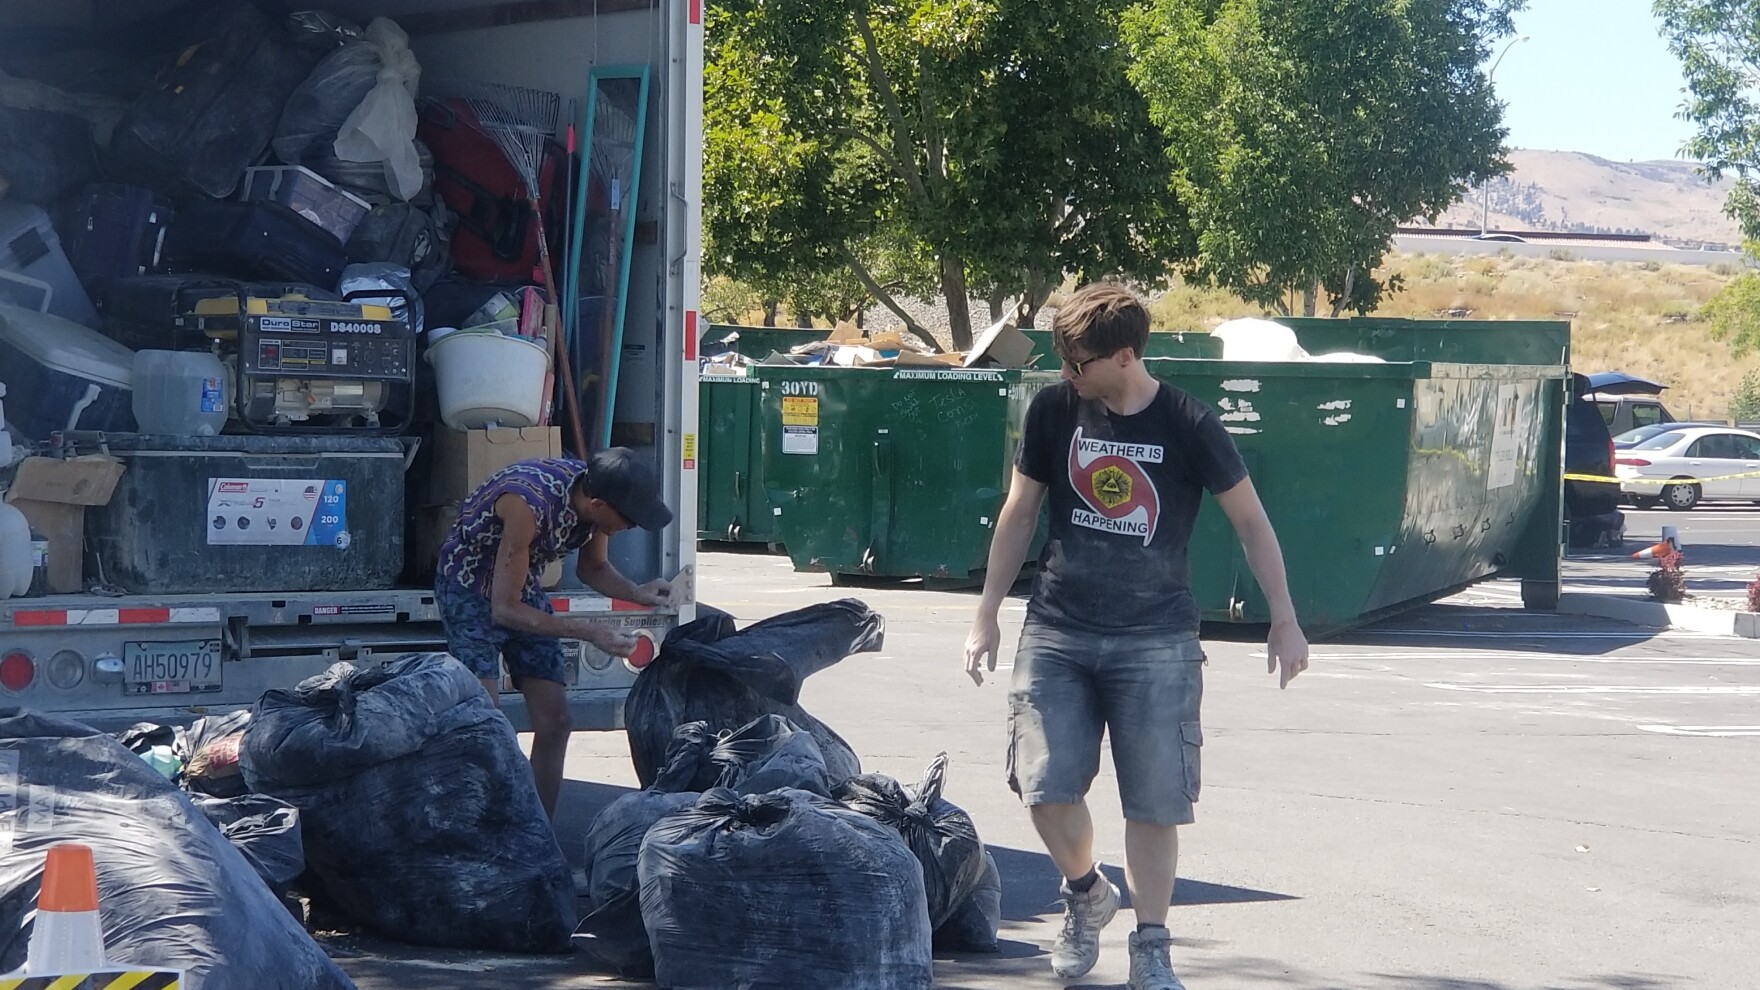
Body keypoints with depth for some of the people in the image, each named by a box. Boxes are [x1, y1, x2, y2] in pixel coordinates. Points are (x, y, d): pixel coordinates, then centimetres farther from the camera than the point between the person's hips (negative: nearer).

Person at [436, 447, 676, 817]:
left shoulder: (592, 492, -16)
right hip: (472, 587, -7)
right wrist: (589, 631, -31)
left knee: (555, 723, 2)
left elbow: (592, 567, 6)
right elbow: (504, 609, -30)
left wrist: (636, 593, -13)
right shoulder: (529, 504, -37)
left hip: (523, 584, 7)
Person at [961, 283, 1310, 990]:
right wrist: (986, 616, 10)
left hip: (1156, 640, -2)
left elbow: (1250, 519, 3)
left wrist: (1284, 619, 3)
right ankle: (1086, 894, 22)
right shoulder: (1053, 410, 0)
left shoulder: (1187, 426, -7)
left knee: (1154, 801, -1)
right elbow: (1018, 514, 11)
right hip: (1057, 632, 2)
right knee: (1046, 785, -7)